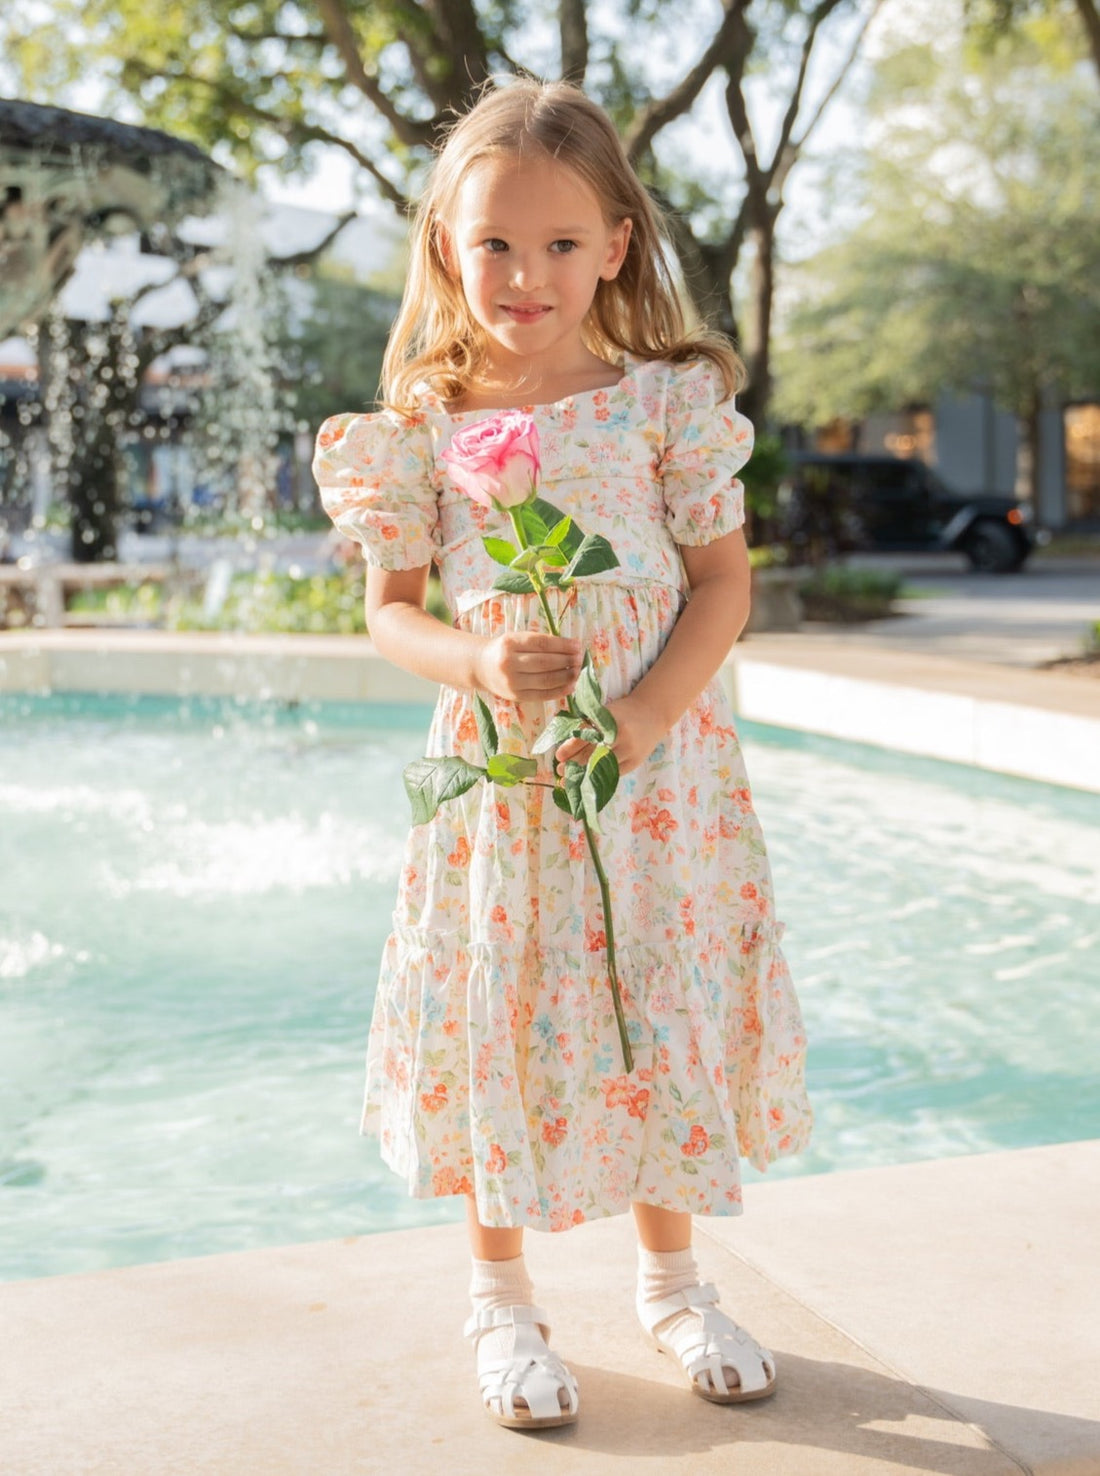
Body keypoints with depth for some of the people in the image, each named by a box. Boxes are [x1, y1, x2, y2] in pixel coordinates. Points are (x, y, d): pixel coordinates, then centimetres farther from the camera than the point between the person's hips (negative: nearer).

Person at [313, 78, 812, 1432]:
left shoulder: (667, 401, -4)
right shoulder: (424, 423, -2)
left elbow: (723, 580, -3)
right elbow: (389, 607, 4)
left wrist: (642, 719, -16)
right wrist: (476, 664, -17)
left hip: (657, 763, 0)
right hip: (501, 761, 0)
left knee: (664, 1014, 10)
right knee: (497, 1021, 7)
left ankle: (670, 1279, 31)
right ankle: (501, 1297, 27)